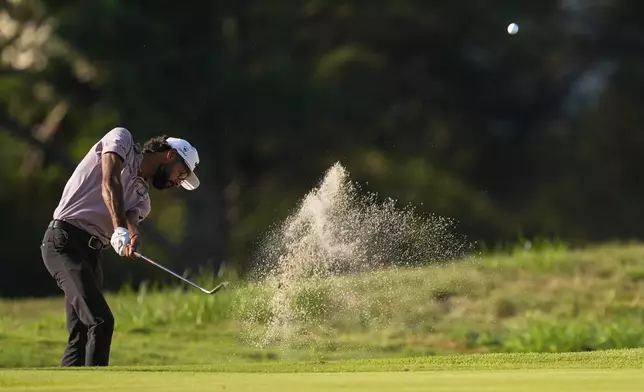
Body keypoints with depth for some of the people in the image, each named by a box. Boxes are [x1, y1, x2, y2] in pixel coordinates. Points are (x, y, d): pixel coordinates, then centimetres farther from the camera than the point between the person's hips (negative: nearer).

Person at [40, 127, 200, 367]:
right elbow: (109, 183, -13)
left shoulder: (141, 197, 21)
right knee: (101, 321, -20)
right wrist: (120, 229, -27)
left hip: (92, 251, 9)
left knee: (81, 335, 4)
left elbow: (130, 218, -2)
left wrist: (132, 236, -27)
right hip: (65, 241, -8)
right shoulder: (121, 140, 4)